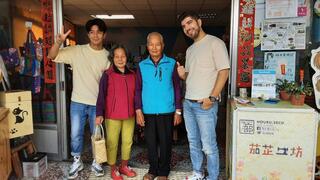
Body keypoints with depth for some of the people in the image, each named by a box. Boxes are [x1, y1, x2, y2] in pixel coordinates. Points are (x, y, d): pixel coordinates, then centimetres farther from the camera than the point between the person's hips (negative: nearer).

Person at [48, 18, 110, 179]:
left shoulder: (108, 56, 0)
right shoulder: (76, 51, -4)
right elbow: (52, 56, -7)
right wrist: (59, 42, -25)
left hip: (98, 103, 1)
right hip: (78, 101, 0)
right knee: (76, 134, 10)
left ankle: (96, 163, 32)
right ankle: (77, 162, 32)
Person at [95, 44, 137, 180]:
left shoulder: (132, 75, 6)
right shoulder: (107, 75, -7)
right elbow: (101, 95, -9)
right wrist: (99, 114, -15)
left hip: (129, 115, 4)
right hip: (112, 115, -4)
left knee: (128, 141, 15)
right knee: (112, 143, 7)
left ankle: (124, 166, 34)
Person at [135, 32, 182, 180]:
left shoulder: (171, 63, -2)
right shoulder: (142, 65, 2)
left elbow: (177, 88, 0)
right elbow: (138, 89, 4)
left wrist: (178, 111, -2)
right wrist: (138, 110, -2)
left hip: (167, 112, -1)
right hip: (148, 112, 2)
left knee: (165, 142, 10)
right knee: (150, 142, 13)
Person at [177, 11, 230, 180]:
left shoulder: (214, 43, -7)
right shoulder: (189, 50, 16)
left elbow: (224, 71, -13)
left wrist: (212, 98, -19)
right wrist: (183, 75, -1)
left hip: (205, 104, -7)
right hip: (188, 103, 8)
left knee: (208, 145, 0)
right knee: (193, 142, 17)